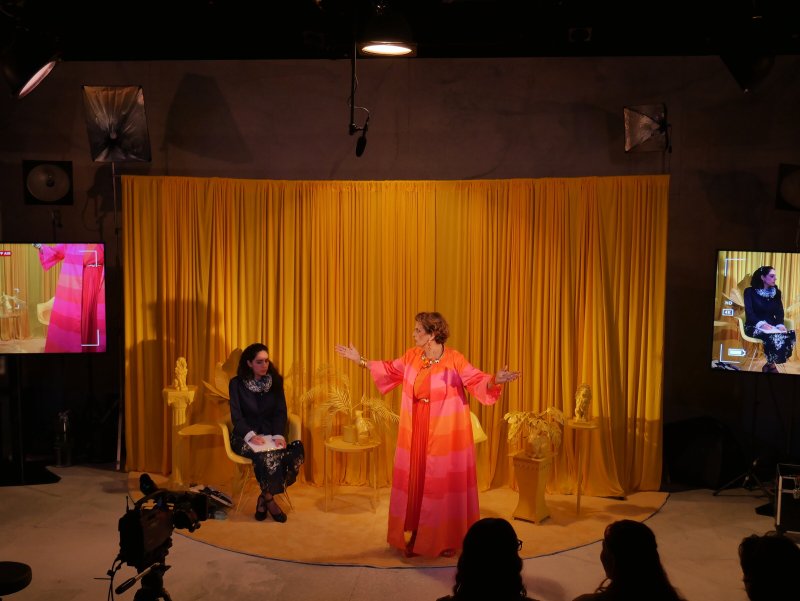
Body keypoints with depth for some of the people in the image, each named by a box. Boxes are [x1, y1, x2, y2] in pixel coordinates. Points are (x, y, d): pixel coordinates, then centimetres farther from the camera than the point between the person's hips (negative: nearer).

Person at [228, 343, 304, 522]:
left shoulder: (275, 381, 8)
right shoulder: (237, 383, 0)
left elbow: (280, 412, 3)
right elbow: (236, 416, -7)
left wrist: (279, 435, -15)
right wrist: (251, 435, -24)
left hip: (270, 434, 3)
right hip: (245, 436, -3)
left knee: (295, 453, -28)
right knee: (266, 456, -36)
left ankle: (265, 497, -10)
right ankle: (269, 499, -11)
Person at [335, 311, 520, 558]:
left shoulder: (454, 359, -15)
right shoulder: (412, 355, 1)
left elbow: (477, 380, -17)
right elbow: (390, 369, 16)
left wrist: (495, 380, -37)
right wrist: (360, 360, 18)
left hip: (445, 434, -5)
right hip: (416, 432, 5)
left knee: (445, 482, 3)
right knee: (415, 480, 10)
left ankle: (448, 539, 17)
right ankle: (416, 536, 24)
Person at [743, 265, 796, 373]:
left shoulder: (776, 292, 13)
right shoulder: (750, 291, -3)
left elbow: (779, 311, 6)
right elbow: (749, 312, -12)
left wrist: (780, 324, -16)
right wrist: (761, 324, -29)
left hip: (772, 325, 5)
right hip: (754, 326, -5)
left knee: (789, 336, -28)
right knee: (772, 337, -38)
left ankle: (769, 364, -14)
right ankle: (771, 365, -13)